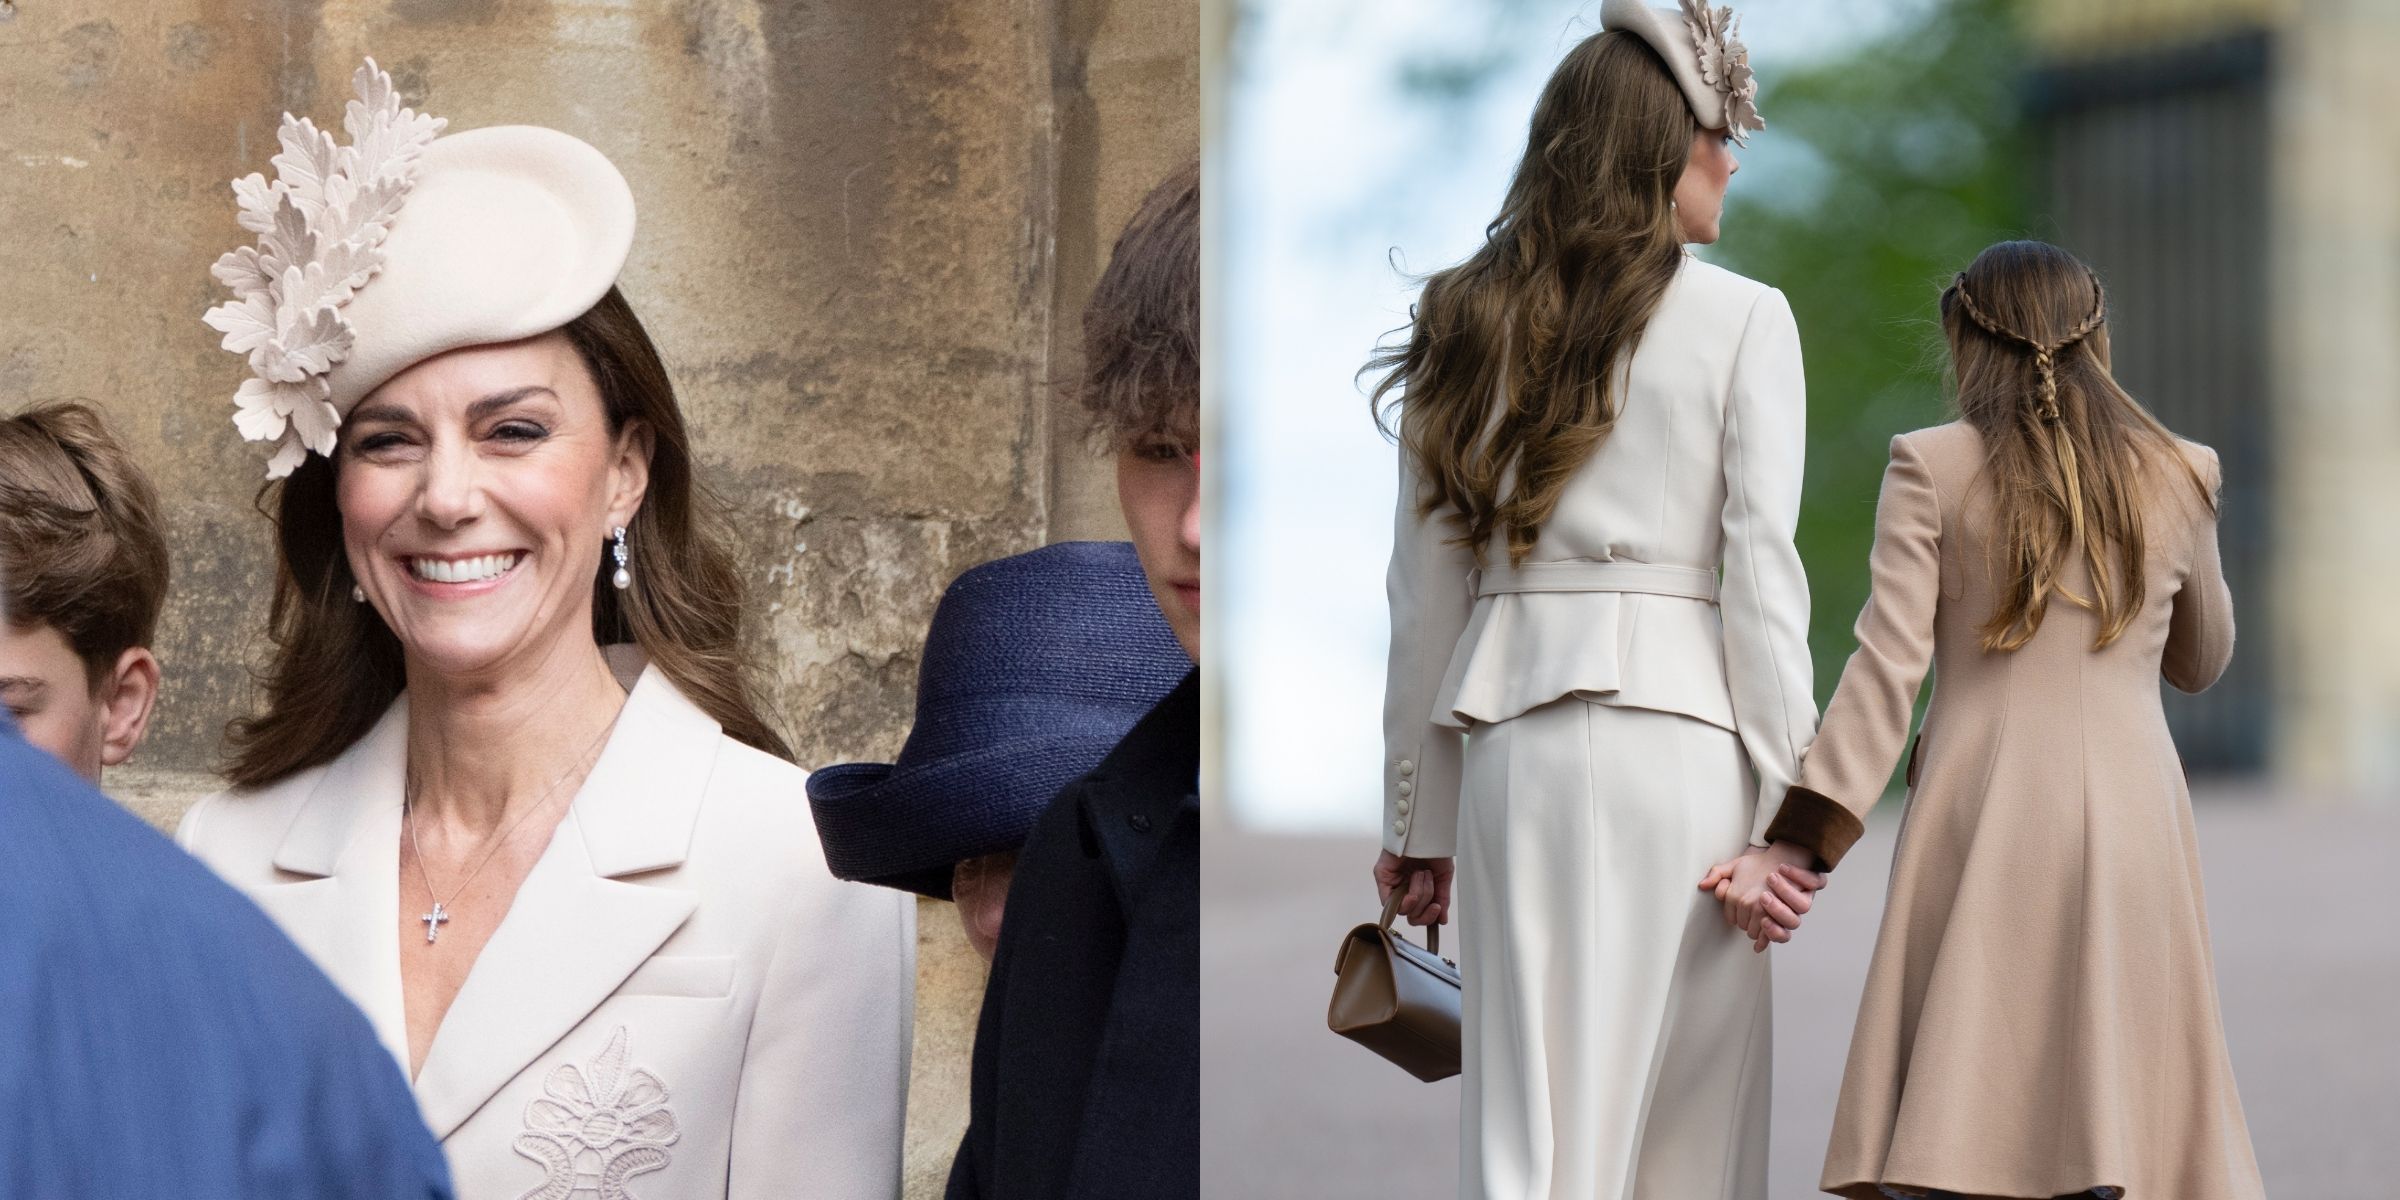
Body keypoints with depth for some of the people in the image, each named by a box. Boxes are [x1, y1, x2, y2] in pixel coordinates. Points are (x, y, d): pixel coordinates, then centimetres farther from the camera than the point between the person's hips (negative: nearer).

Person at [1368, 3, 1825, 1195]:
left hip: (1513, 738, 3)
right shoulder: (1742, 317, -1)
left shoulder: (1470, 320, 10)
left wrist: (1419, 818, 15)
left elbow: (1427, 589, 10)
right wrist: (1784, 807, -3)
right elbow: (1758, 563, -6)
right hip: (1679, 727, -3)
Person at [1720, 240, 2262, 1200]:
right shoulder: (2177, 477, 10)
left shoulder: (1931, 467, 0)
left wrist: (1799, 838, -10)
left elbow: (1888, 665, -8)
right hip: (2131, 822, 2)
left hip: (1981, 815, -2)